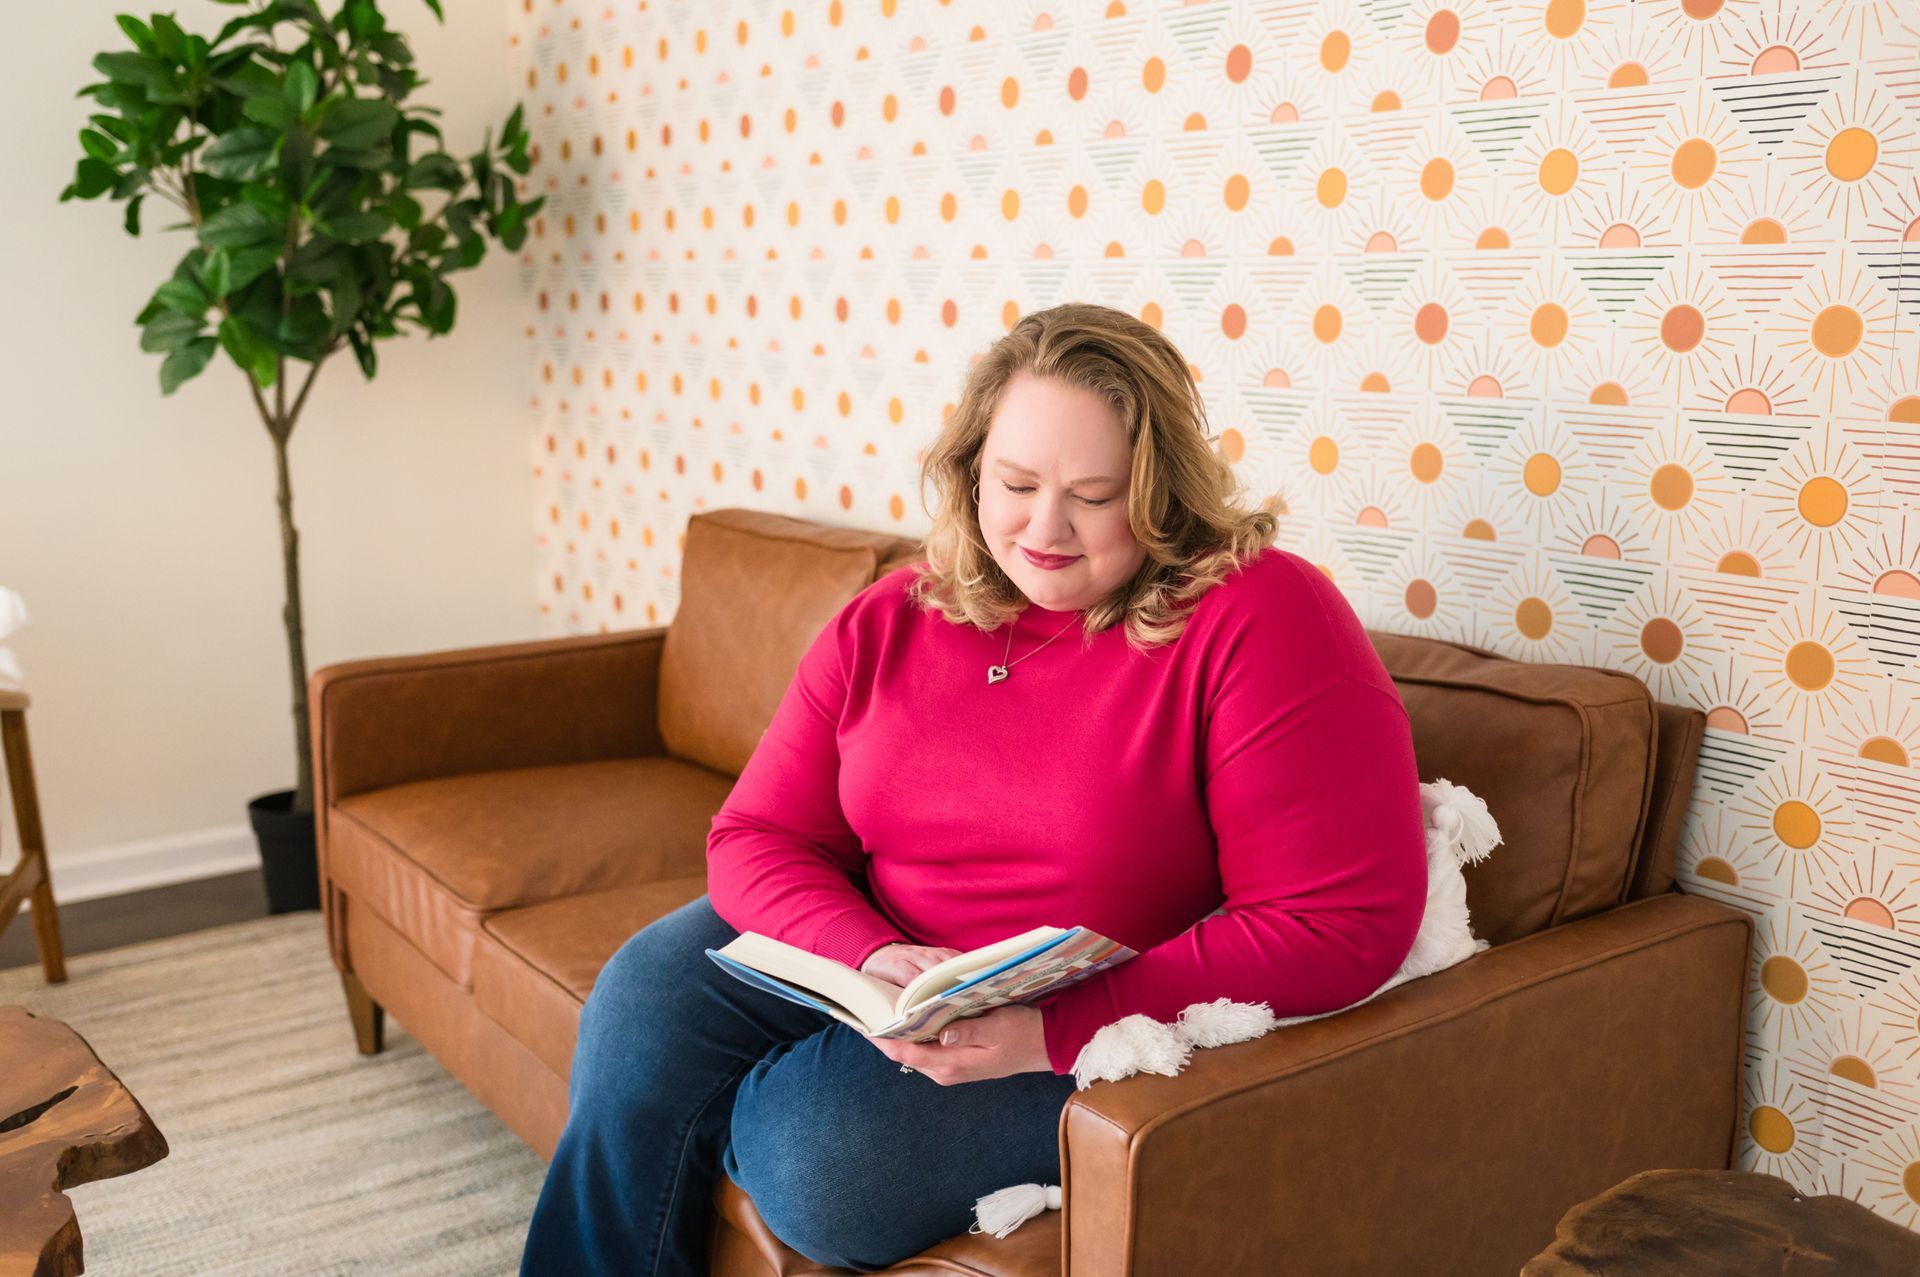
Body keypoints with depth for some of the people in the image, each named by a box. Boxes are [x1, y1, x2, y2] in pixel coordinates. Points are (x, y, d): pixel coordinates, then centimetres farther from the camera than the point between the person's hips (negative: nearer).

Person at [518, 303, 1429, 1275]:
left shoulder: (1256, 621, -16)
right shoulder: (890, 621, 1)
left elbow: (1344, 923, -20)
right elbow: (757, 838, 1)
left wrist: (1054, 1025, -26)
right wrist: (869, 957, -21)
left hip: (1088, 1036, -4)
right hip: (848, 964, 5)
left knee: (826, 1154, -26)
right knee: (640, 1010, -18)